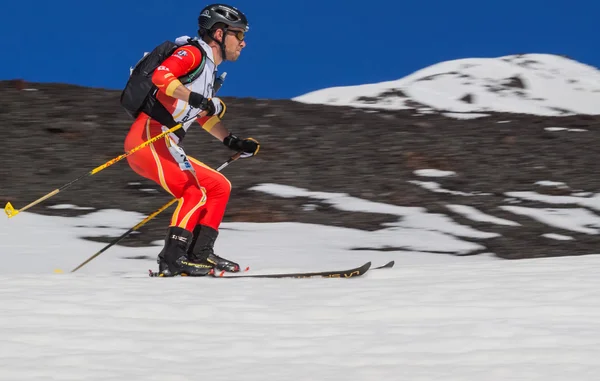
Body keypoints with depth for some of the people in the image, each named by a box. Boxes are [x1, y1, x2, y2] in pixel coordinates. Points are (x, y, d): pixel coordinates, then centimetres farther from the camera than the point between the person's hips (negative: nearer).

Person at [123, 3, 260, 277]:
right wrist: (198, 99, -25)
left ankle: (199, 254, 5)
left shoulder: (209, 69, 24)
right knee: (196, 193, -22)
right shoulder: (193, 52, -4)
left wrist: (233, 142, 26)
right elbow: (161, 76, -23)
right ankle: (172, 260, -27)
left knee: (219, 186, 13)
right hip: (149, 138, -10)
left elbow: (205, 116, 36)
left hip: (165, 148, 10)